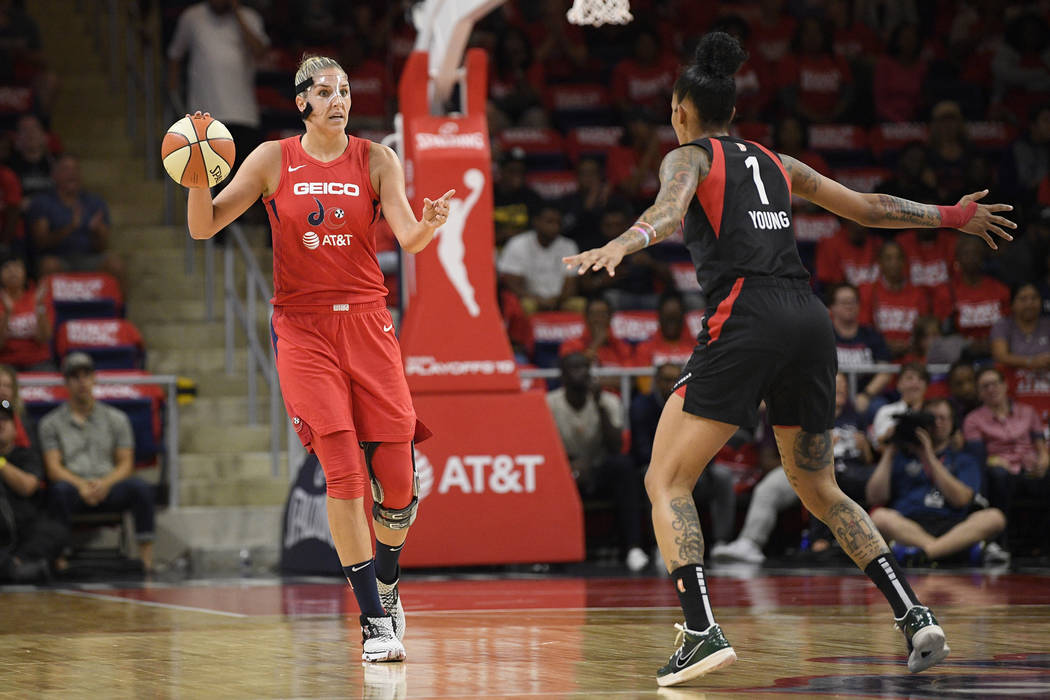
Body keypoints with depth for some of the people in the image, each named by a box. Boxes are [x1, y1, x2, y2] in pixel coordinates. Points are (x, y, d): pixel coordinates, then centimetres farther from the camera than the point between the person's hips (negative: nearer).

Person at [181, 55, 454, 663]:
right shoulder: (273, 160, 1)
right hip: (302, 327, -1)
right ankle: (375, 619, -6)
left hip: (367, 322, 1)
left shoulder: (376, 160, 2)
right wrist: (198, 178, -20)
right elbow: (204, 227, -1)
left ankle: (386, 585, 27)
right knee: (344, 472, -13)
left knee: (397, 480, -3)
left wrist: (429, 225, -31)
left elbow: (409, 238, -8)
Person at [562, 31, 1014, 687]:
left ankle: (703, 632, -20)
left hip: (747, 315, -6)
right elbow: (869, 207, 31)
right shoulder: (775, 163, 25)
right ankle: (916, 616, 4)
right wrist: (951, 217, 44)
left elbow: (670, 211, -15)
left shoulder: (689, 158, 9)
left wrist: (622, 245, -34)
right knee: (821, 490, 19)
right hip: (811, 318, 6)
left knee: (667, 481, -1)